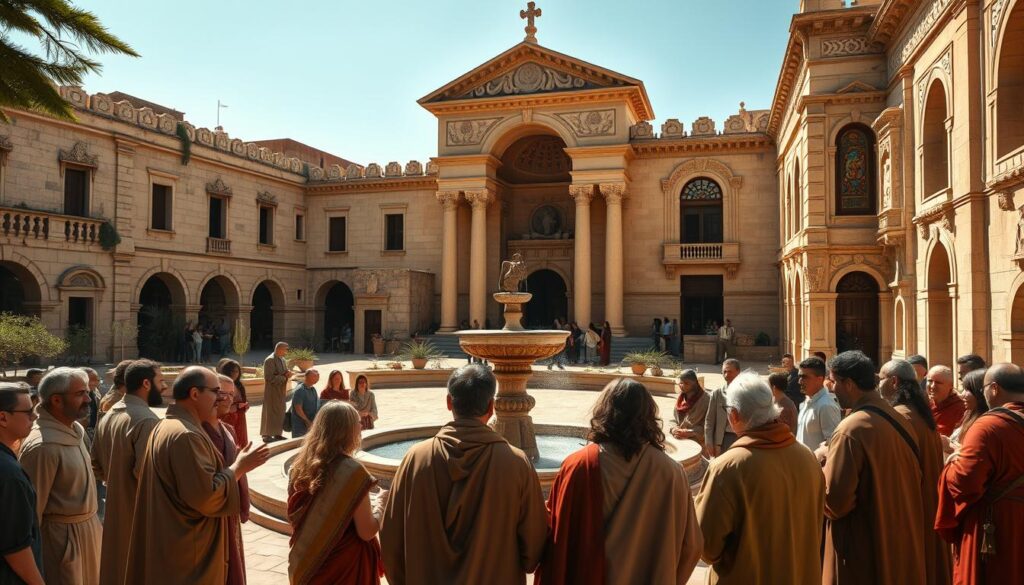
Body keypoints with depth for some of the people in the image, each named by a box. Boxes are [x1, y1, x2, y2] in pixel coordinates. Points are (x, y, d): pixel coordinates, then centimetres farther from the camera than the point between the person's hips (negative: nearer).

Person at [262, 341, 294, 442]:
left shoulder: (282, 359, 11)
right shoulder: (270, 360, -16)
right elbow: (270, 377, -22)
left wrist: (288, 374, -2)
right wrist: (284, 377, -18)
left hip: (281, 390, 9)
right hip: (272, 391, -9)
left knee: (280, 412, 13)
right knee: (271, 413, -3)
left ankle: (277, 434, 22)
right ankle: (267, 435, 5)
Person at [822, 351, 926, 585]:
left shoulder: (851, 430, -22)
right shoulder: (901, 420, 2)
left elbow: (835, 501, -24)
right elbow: (914, 479, 14)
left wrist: (822, 465, -5)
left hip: (861, 552, -7)